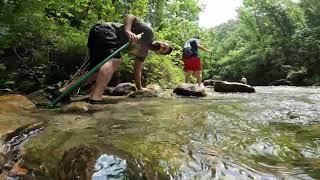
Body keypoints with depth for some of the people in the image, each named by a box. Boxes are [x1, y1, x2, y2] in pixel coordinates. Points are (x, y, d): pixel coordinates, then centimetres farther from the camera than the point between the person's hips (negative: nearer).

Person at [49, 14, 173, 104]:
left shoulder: (143, 53, 19)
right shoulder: (149, 33, -3)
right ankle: (94, 100, -42)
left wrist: (139, 88, 27)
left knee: (98, 72, 1)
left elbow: (137, 71, 23)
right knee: (115, 60, -29)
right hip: (104, 30, -9)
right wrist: (127, 31, -28)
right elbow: (130, 16, -10)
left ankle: (62, 92, 1)